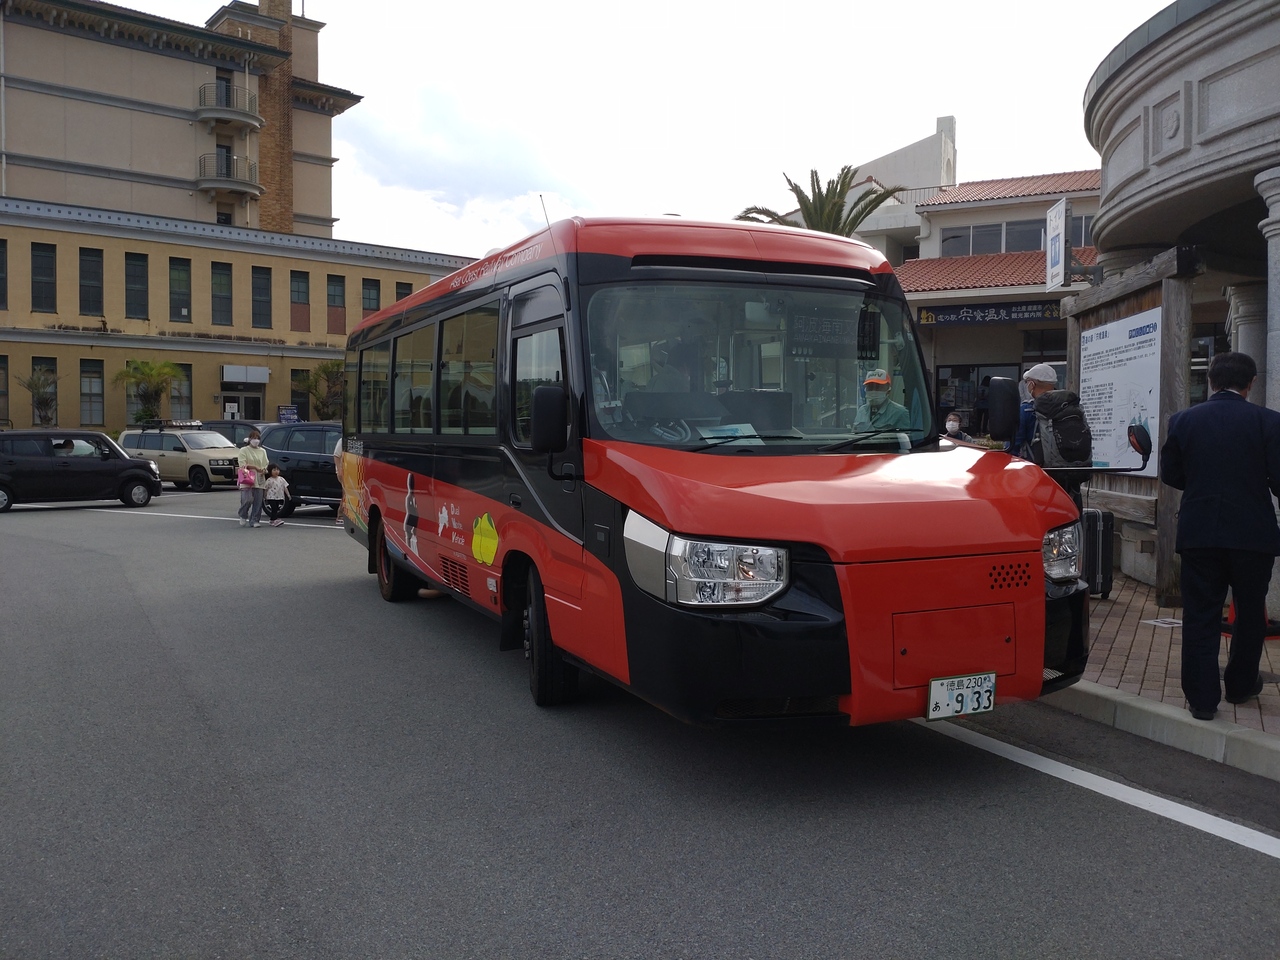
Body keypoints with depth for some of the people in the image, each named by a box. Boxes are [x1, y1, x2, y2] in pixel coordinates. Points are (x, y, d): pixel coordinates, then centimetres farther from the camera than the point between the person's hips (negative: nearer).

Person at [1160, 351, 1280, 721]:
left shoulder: (1183, 420, -2)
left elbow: (1170, 475, 4)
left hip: (1198, 533, 1)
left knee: (1200, 614, 5)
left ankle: (1202, 697, 5)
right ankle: (1241, 685, 32)